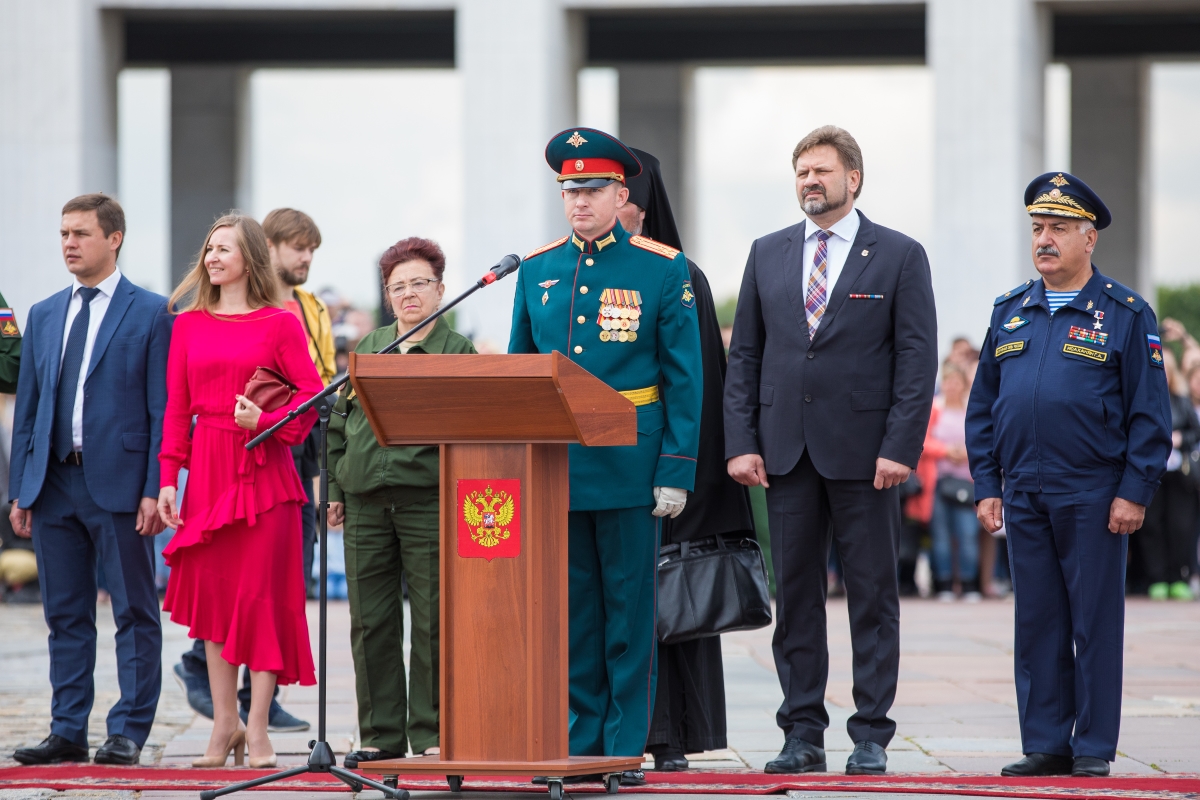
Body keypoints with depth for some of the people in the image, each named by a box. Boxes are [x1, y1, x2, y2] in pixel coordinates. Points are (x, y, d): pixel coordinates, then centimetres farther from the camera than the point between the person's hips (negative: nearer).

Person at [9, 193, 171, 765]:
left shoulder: (151, 314, -1)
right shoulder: (43, 316, 14)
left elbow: (165, 410, -5)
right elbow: (26, 410, 15)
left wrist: (156, 489, -12)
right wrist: (19, 491, 8)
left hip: (120, 485, -5)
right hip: (54, 483, 5)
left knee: (134, 615, 0)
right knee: (65, 616, 9)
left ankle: (128, 733, 3)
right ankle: (68, 733, 14)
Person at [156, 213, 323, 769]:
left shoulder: (279, 324, 1)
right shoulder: (189, 324, 11)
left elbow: (311, 392, -3)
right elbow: (176, 407, 9)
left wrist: (263, 423, -18)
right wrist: (168, 477, 2)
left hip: (262, 470, -3)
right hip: (207, 471, 3)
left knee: (261, 593, -4)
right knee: (211, 591, 3)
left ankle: (256, 727, 1)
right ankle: (224, 723, 11)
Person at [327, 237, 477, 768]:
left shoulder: (458, 353, 4)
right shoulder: (367, 349, 16)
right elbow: (340, 422, 17)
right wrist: (335, 489, 11)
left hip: (429, 497, -4)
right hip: (365, 499, 4)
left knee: (431, 622, -2)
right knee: (370, 622, 4)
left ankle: (431, 735, 4)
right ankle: (380, 734, 11)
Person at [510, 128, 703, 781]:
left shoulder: (663, 270, -1)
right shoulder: (537, 270, 9)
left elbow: (684, 380, -2)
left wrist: (676, 472, -9)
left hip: (628, 463, -3)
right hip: (554, 462, 3)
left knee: (629, 606, 1)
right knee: (572, 606, 7)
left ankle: (626, 747, 6)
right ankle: (580, 741, 13)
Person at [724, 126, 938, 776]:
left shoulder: (899, 257, 1)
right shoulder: (767, 255, 12)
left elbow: (918, 359, -3)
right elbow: (744, 356, 11)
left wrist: (900, 448, -12)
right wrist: (741, 444, 1)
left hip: (864, 455, -3)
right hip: (786, 451, 3)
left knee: (872, 597, 0)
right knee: (794, 595, 5)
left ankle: (871, 738, 4)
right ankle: (802, 734, 10)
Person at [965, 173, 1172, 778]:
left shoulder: (1125, 314, -1)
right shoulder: (1010, 312, 12)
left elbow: (1149, 414, -3)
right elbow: (982, 407, 14)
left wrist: (1134, 493, -10)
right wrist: (986, 487, 7)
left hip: (1094, 497, -4)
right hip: (1024, 496, 4)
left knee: (1095, 624, 0)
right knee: (1036, 624, 6)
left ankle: (1094, 748, 6)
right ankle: (1045, 745, 12)